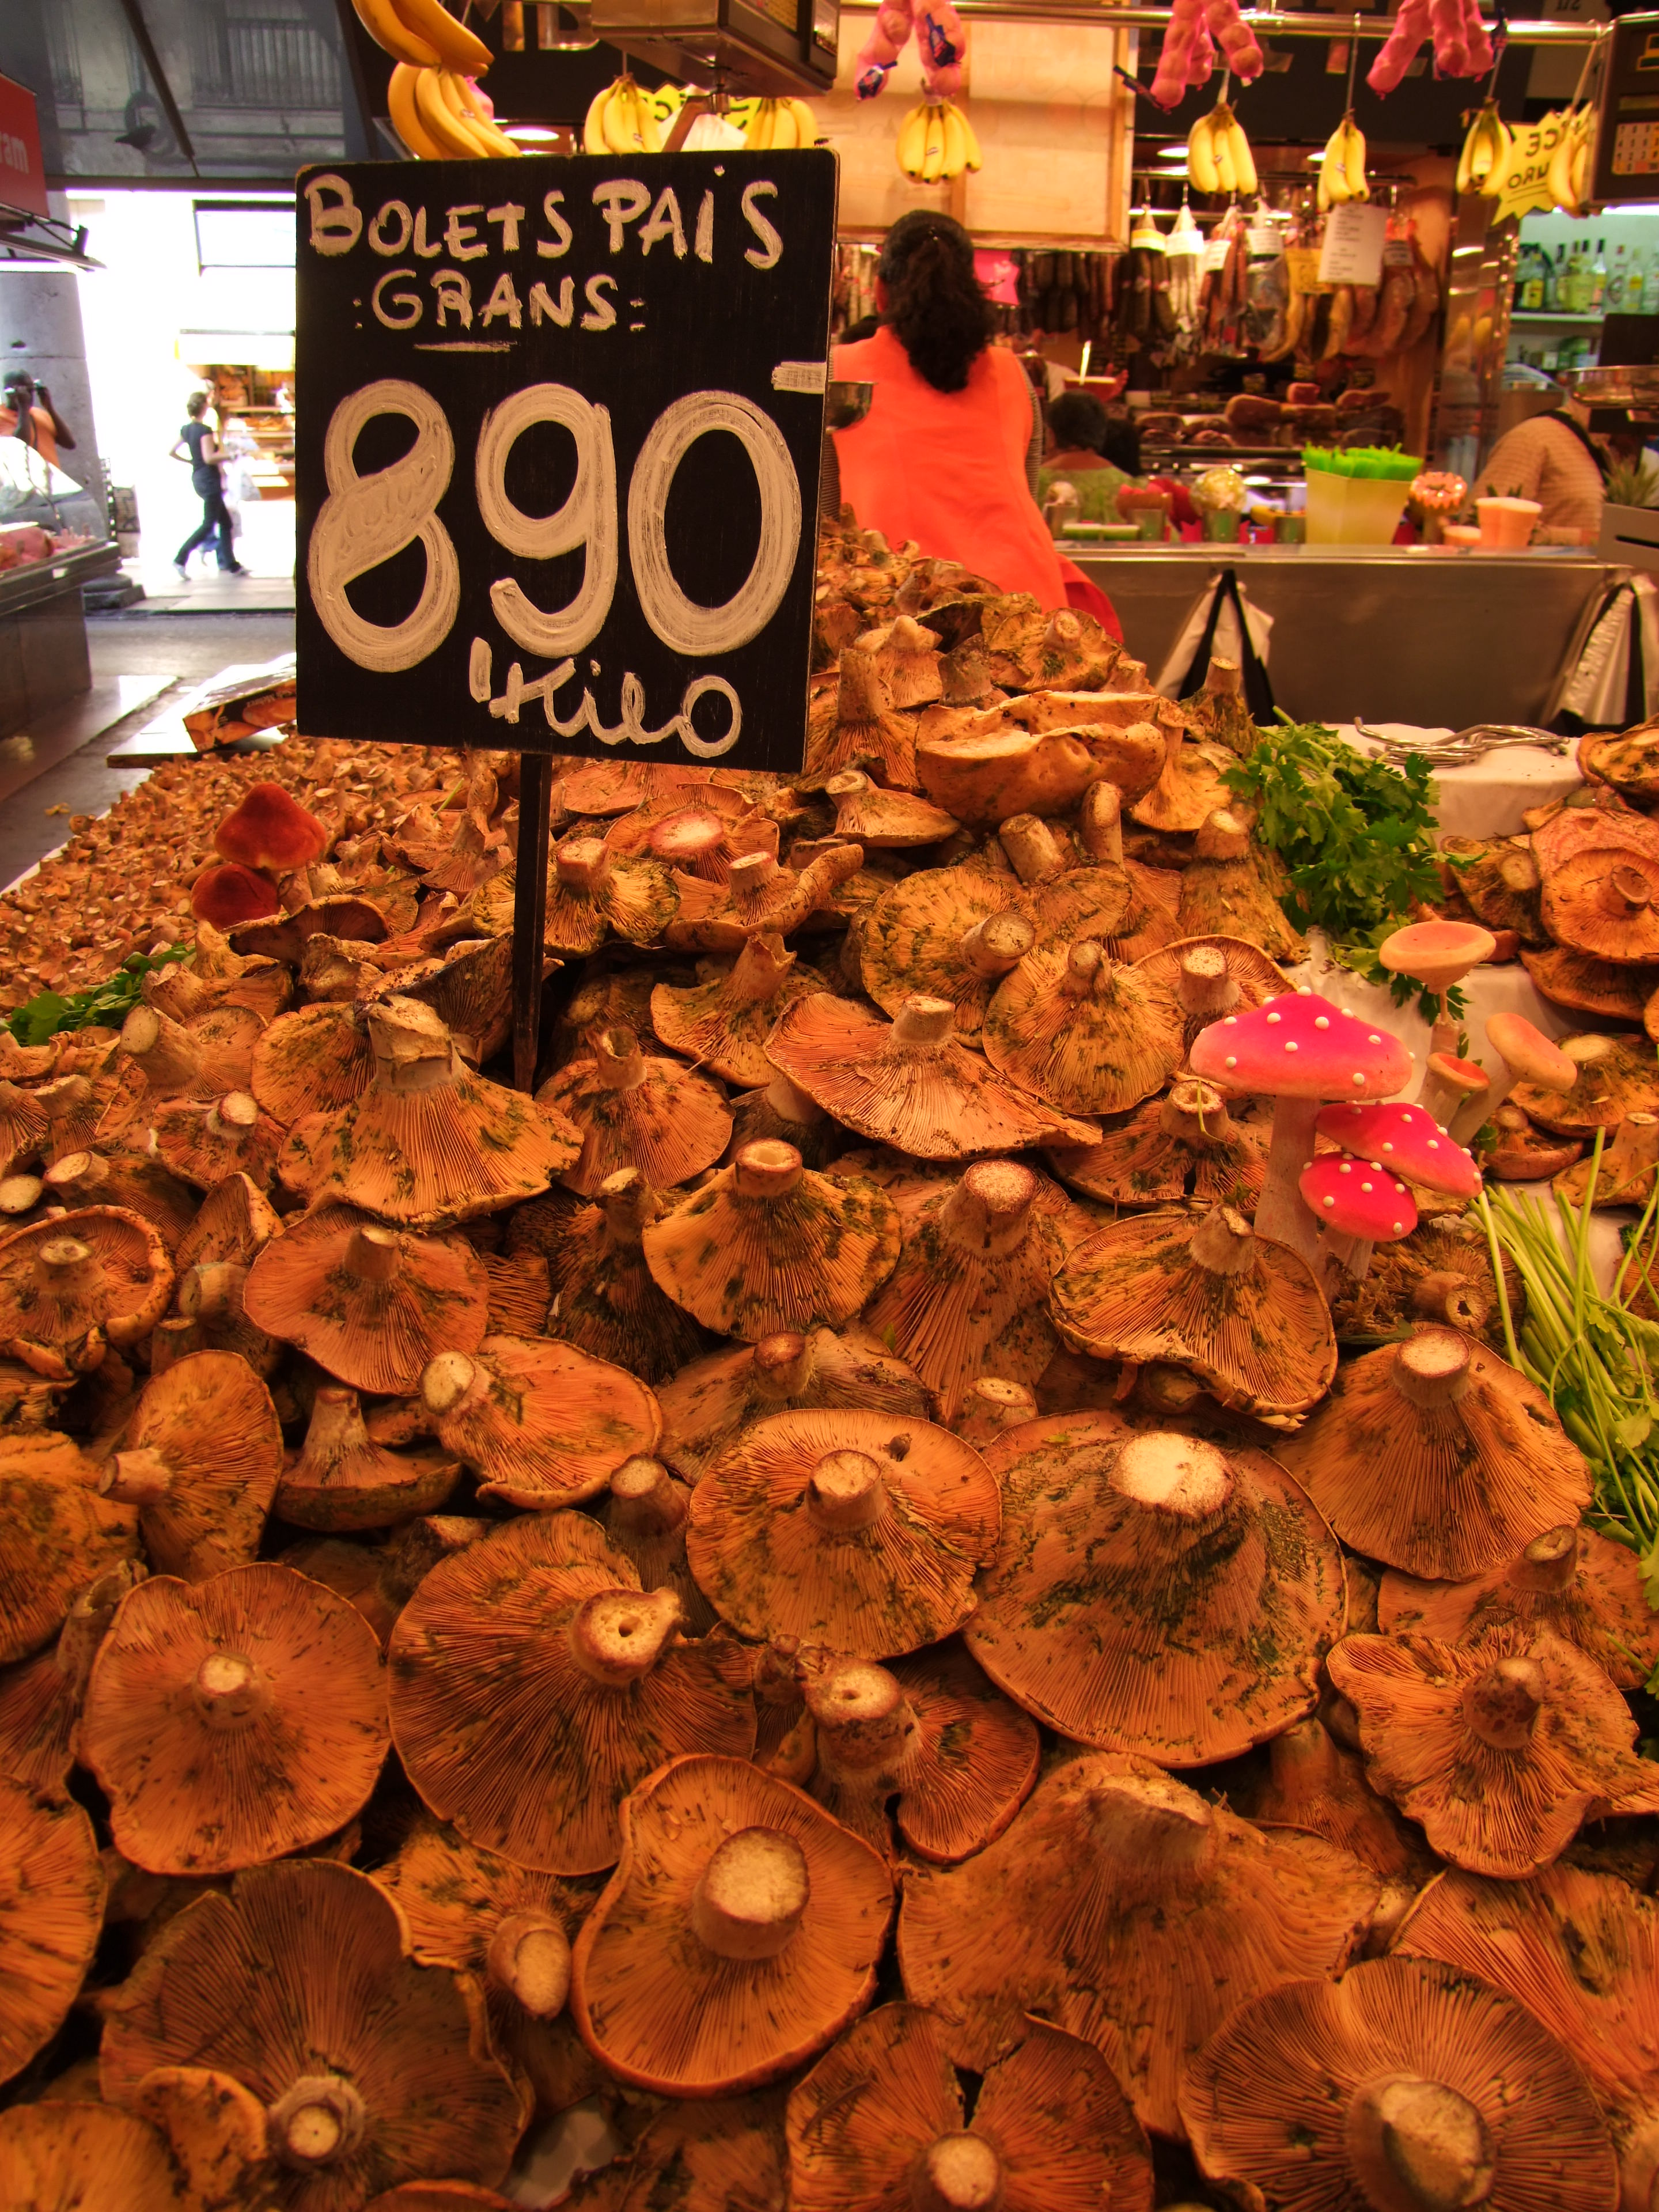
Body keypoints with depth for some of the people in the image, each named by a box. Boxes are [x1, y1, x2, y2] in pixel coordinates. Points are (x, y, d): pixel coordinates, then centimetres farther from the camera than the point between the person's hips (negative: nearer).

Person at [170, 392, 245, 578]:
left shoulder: (186, 430, 9)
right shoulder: (205, 430, -16)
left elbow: (172, 452, 12)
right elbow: (209, 458, -23)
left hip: (198, 478, 9)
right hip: (209, 479, -9)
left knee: (225, 522, 13)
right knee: (208, 524, -5)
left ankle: (231, 565, 13)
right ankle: (181, 559, -10)